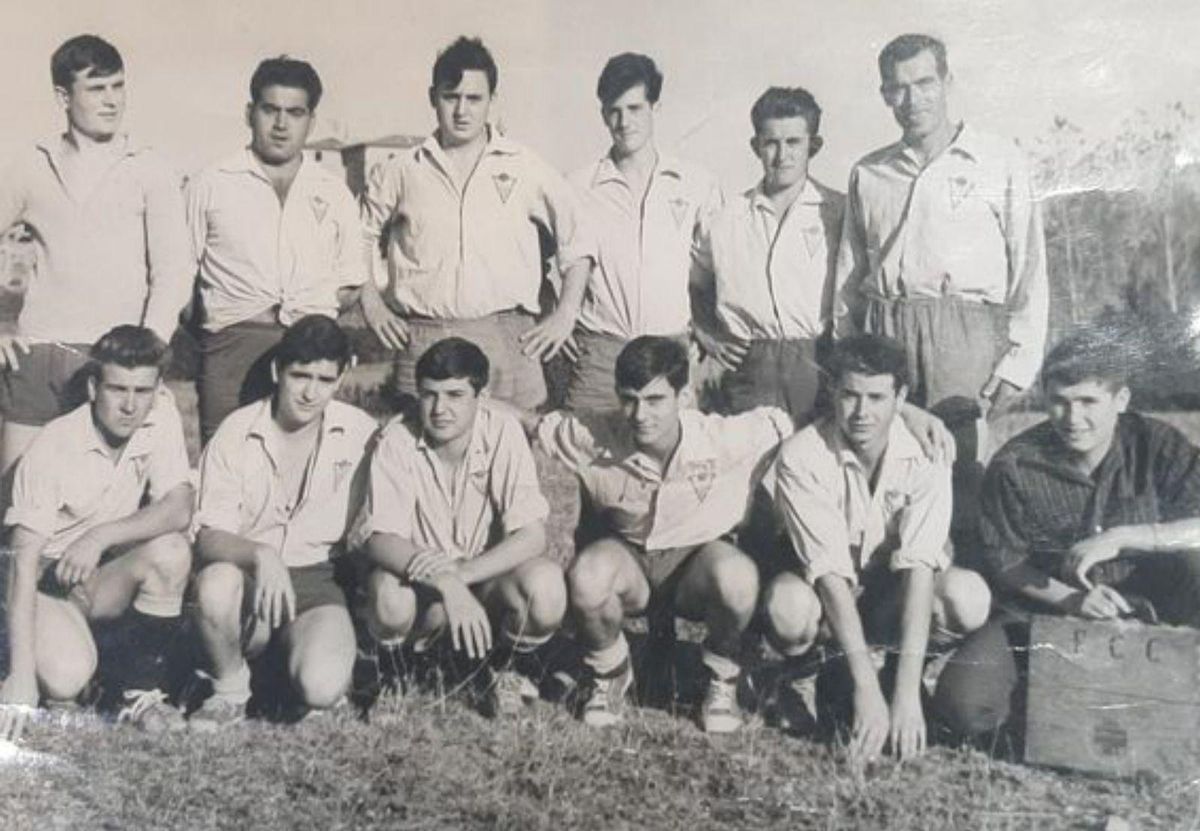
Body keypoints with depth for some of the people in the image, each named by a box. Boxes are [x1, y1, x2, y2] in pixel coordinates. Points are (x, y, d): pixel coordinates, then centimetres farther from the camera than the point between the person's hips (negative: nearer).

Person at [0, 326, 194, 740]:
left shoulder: (160, 415, -12)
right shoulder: (52, 449, -23)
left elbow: (179, 509, -19)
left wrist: (102, 535, -34)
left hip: (108, 574, 4)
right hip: (49, 580, -4)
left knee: (172, 551, -28)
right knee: (64, 678, -30)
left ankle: (138, 687, -8)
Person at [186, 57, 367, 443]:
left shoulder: (333, 192, 18)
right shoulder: (210, 185, 12)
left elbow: (351, 285, 20)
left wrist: (311, 311, 4)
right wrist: (249, 311, 0)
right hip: (234, 340, -1)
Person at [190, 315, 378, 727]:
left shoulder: (361, 433, -2)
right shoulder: (236, 433, -5)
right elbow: (209, 539, -11)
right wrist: (260, 555, -31)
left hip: (319, 579, -1)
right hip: (249, 574, 1)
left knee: (321, 689, -28)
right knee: (216, 581, -35)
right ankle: (229, 689, -5)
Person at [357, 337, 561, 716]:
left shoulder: (502, 430, -15)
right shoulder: (398, 439, -15)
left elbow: (532, 536, -20)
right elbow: (381, 539, -22)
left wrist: (461, 571, -35)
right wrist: (446, 585, -39)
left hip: (488, 576, 0)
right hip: (423, 584, 0)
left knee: (546, 585, -32)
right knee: (387, 597, -35)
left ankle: (508, 664, 2)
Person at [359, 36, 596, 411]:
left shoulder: (527, 170, 8)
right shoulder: (403, 172, 10)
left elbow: (577, 243, 14)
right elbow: (360, 236, 21)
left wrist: (565, 316, 7)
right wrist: (371, 306, 11)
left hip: (507, 339, 0)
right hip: (422, 340, 1)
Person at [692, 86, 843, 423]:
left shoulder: (840, 213, 4)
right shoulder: (728, 219, 12)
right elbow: (698, 289, 25)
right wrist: (706, 336, 12)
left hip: (820, 368, -2)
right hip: (749, 373, 2)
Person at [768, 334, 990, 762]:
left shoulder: (926, 450, -21)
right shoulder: (802, 456, -24)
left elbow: (918, 565, -29)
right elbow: (830, 571, -29)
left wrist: (906, 691, -37)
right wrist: (866, 687, -36)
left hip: (894, 591, 2)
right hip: (825, 591, -2)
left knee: (968, 596, -30)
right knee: (787, 604, -37)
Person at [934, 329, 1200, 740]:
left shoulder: (1154, 444, -9)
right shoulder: (1014, 465, -10)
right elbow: (1006, 562, -4)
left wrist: (1119, 538, -29)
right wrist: (1069, 598, -21)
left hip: (1141, 603, 1)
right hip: (1044, 610, 0)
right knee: (964, 701, -25)